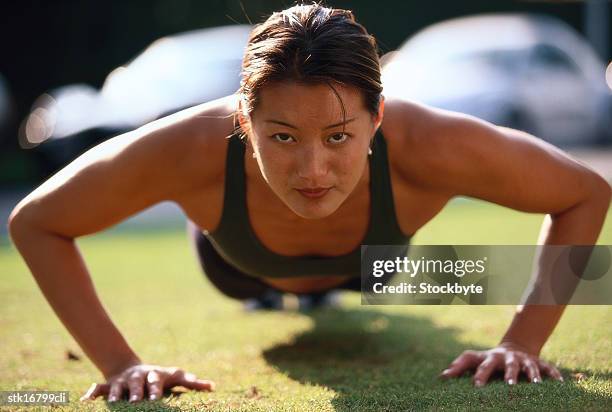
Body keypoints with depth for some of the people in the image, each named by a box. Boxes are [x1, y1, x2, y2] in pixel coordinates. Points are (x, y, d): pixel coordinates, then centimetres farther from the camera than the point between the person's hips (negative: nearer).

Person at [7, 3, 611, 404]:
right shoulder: (193, 149, -48)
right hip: (240, 273, 0)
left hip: (368, 268, 1)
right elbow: (34, 222, -32)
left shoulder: (427, 147, -48)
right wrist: (117, 362, -38)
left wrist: (523, 342, -35)